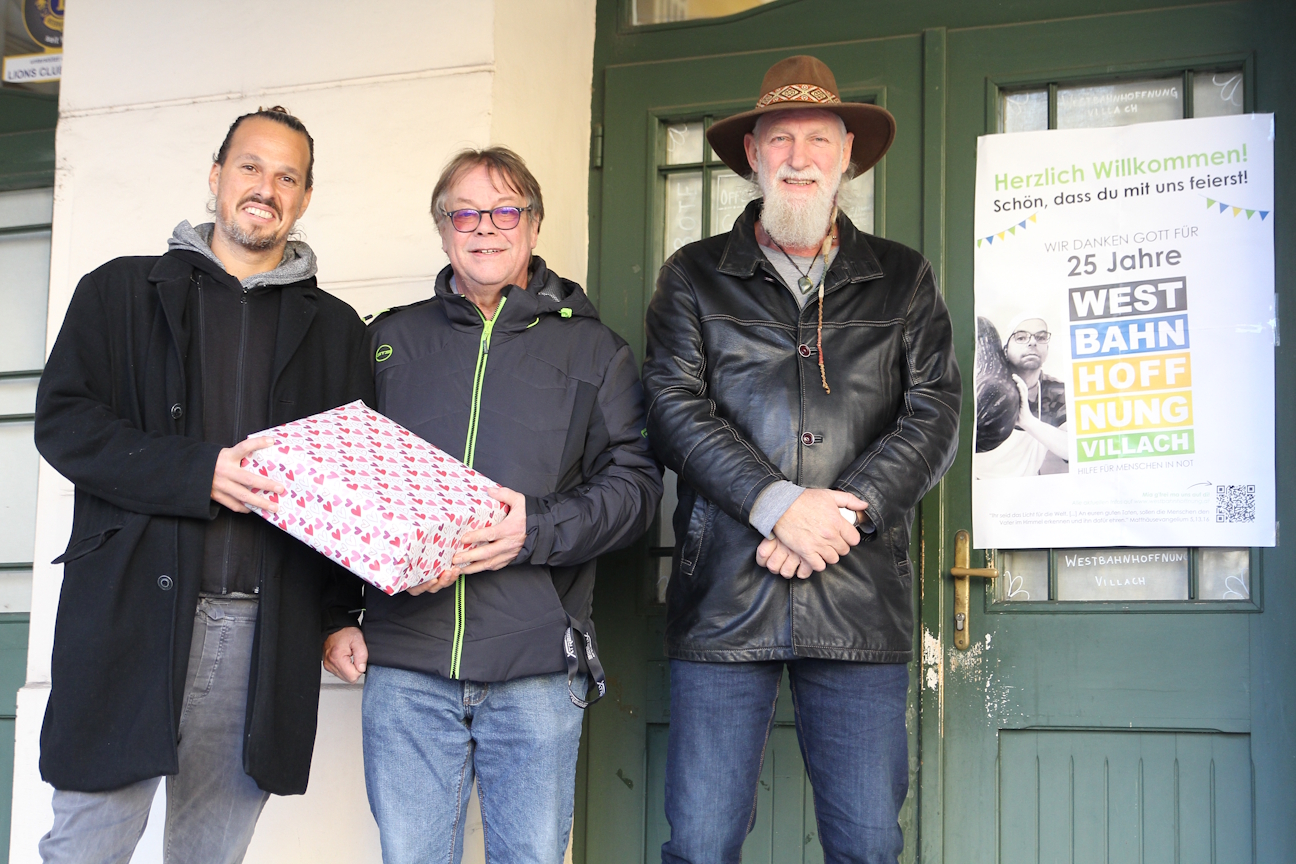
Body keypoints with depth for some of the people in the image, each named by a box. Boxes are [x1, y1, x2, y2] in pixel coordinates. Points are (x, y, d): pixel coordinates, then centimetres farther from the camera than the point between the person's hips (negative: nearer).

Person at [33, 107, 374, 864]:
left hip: (267, 632, 2)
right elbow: (64, 421, -2)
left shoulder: (335, 329, 16)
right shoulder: (123, 291, 9)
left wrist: (339, 613, 6)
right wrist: (199, 472, -15)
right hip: (132, 614, -2)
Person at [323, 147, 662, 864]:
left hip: (536, 668, -1)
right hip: (405, 659, 1)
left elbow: (633, 482, 1)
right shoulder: (390, 341, 15)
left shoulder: (592, 350, 10)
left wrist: (538, 531, -15)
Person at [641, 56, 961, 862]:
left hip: (861, 600, 1)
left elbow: (935, 414, 4)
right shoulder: (694, 276, 11)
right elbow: (675, 406, -1)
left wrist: (845, 511, -11)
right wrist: (777, 502, -15)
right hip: (723, 595, -1)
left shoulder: (903, 279, 14)